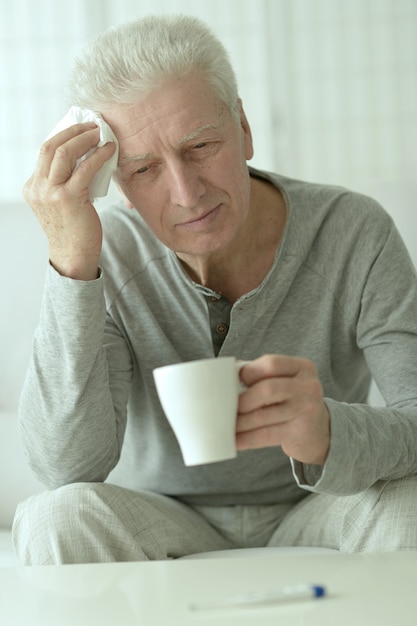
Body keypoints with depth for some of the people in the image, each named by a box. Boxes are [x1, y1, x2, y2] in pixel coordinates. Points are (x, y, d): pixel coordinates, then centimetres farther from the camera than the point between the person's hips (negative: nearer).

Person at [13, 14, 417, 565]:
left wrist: (328, 433, -44)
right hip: (170, 537, -1)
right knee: (62, 516, -32)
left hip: (313, 518, 2)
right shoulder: (107, 254, -14)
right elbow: (67, 468, -24)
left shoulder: (357, 235, -16)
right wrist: (71, 265, -33)